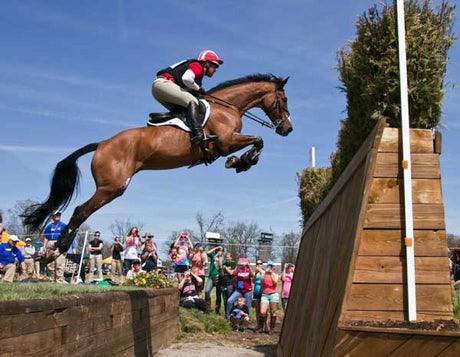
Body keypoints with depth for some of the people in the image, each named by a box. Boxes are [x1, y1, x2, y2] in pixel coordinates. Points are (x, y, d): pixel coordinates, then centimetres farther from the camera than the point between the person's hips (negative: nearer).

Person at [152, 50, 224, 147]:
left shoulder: (199, 73, 27)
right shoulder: (197, 66, -1)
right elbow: (186, 78, -21)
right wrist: (199, 88, -6)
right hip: (163, 82, -11)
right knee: (192, 101, -21)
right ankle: (197, 133, -37)